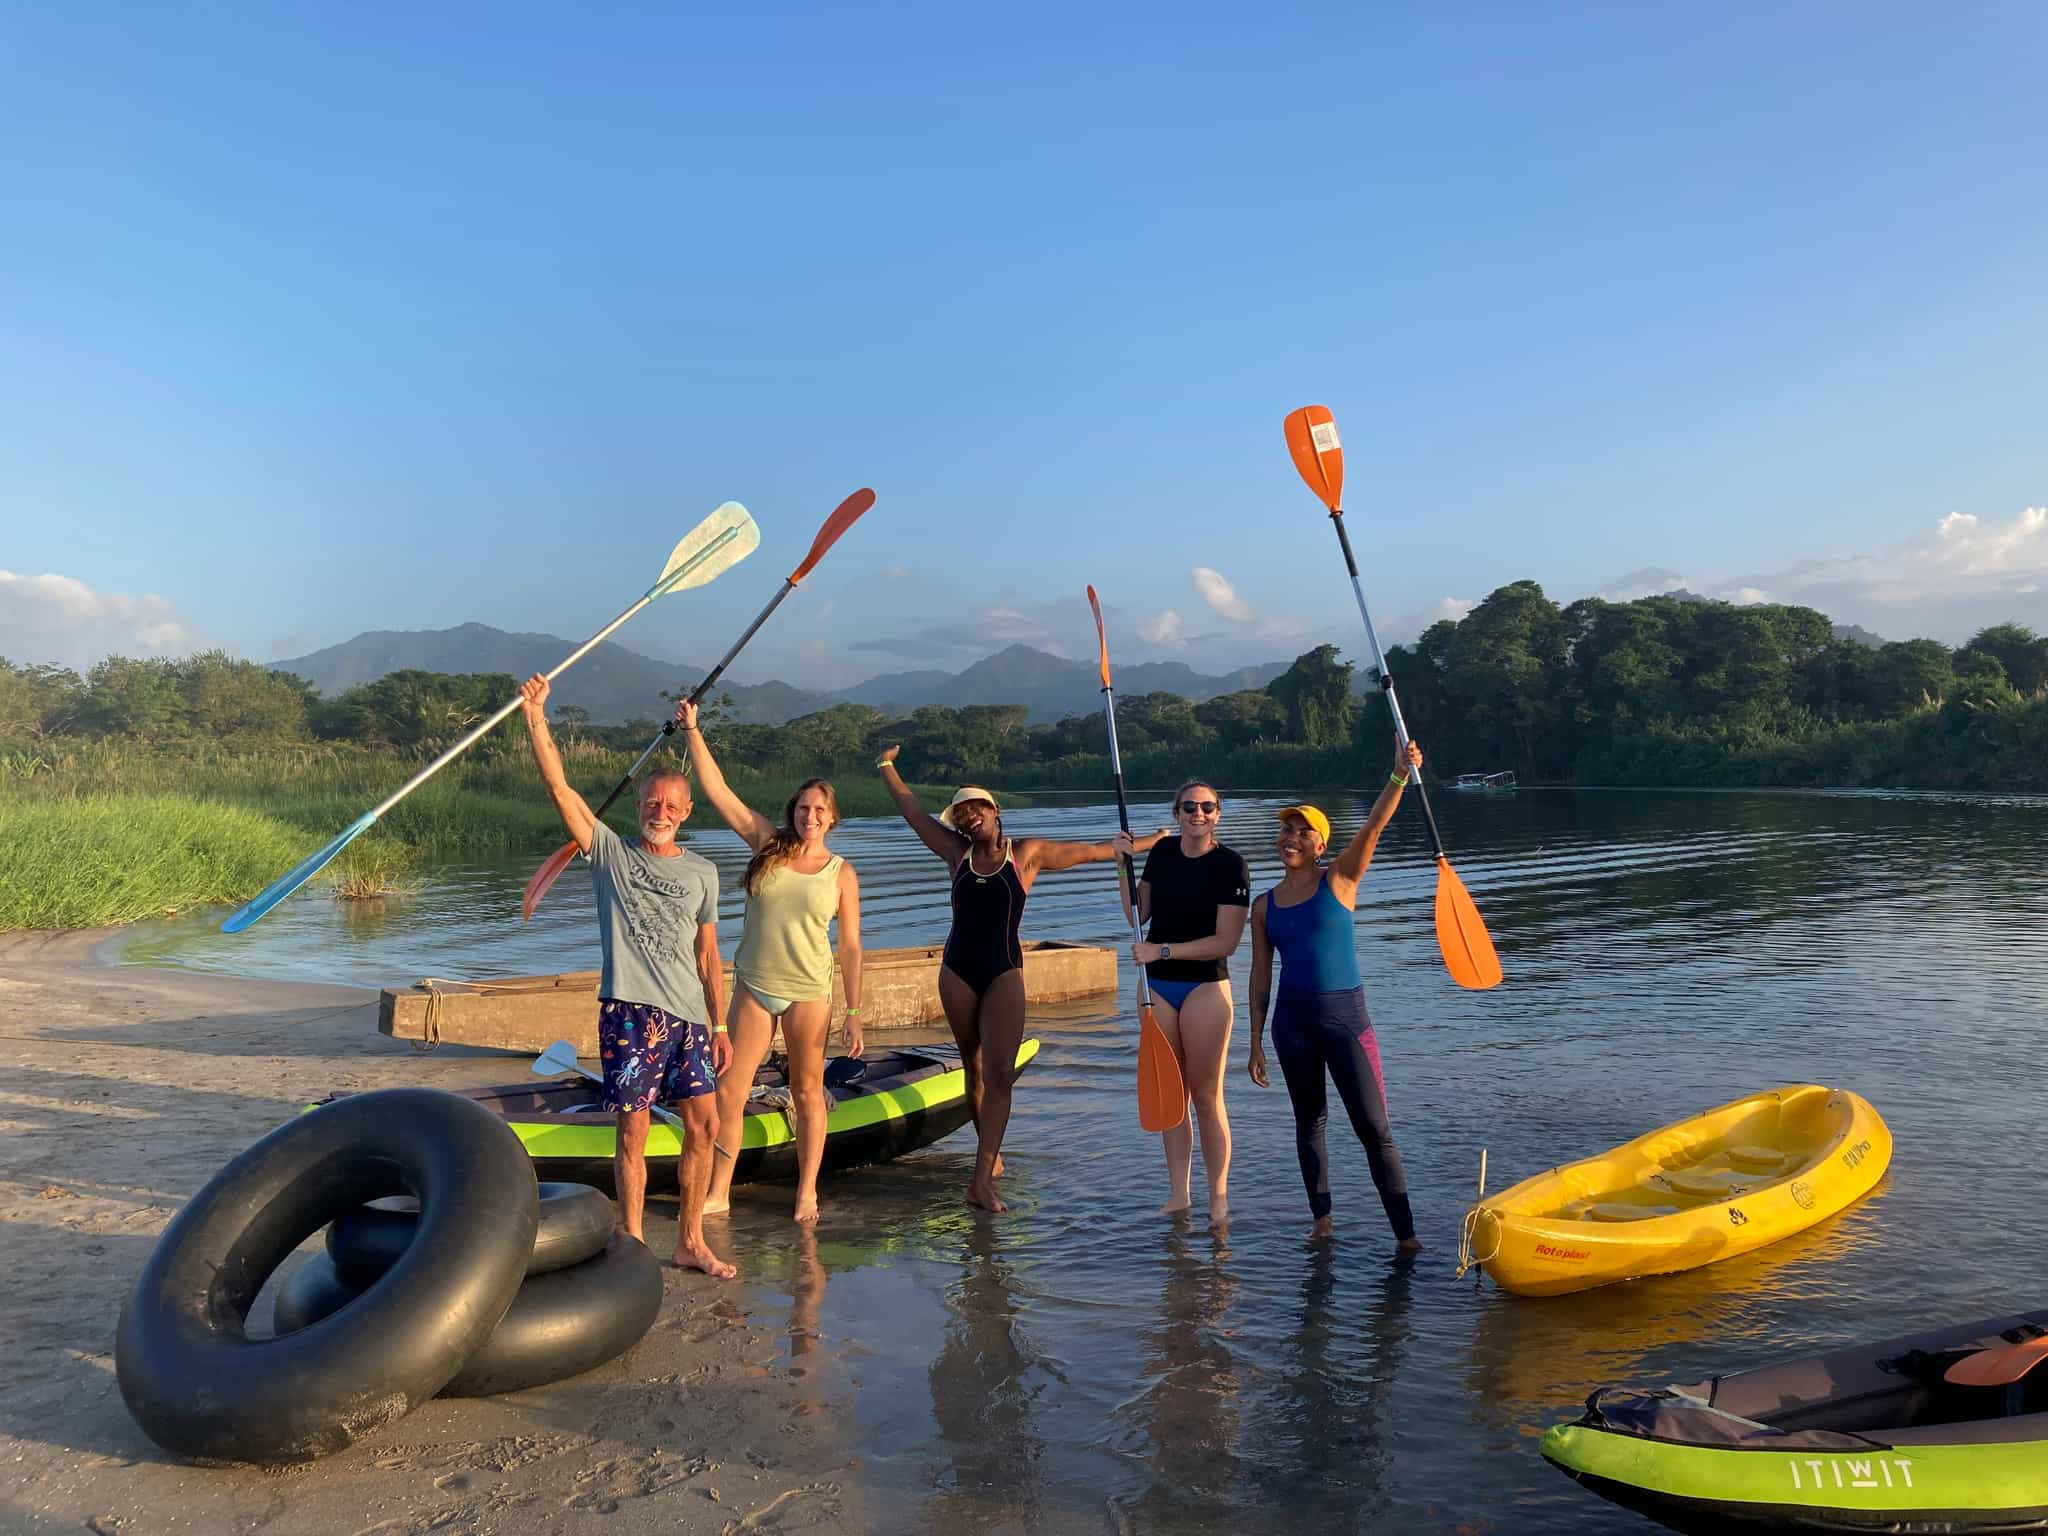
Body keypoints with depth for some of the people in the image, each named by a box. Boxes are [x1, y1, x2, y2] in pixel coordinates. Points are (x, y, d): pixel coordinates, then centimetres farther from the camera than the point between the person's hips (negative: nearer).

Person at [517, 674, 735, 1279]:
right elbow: (559, 788, -7)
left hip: (688, 1014, 4)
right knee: (632, 1129, -1)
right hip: (629, 1009, -3)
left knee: (704, 1124, 4)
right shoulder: (610, 852, 3)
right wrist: (536, 716, -15)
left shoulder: (701, 872, 11)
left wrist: (718, 1025, 11)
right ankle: (633, 1246, 12)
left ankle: (690, 1242, 18)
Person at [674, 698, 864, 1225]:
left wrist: (854, 1013, -4)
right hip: (753, 987, 2)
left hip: (808, 993, -2)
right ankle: (718, 1192, 14)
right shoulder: (767, 843, 0)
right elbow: (716, 790, -4)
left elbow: (850, 947, -1)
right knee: (729, 1090, 3)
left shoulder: (841, 874, -3)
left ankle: (807, 1191, 21)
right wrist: (692, 731, -10)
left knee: (808, 1093, 7)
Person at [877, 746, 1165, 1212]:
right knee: (974, 1070, 11)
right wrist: (887, 766, 25)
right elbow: (912, 811, 17)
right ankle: (991, 1156, 27)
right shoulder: (958, 853, 7)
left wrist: (1147, 842, 12)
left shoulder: (1027, 853, 0)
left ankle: (981, 1180, -16)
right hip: (957, 972, 3)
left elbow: (1094, 851, 7)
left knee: (1000, 1074, -14)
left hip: (1004, 973, -3)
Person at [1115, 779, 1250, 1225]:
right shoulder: (1162, 852, 6)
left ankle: (1218, 1198, 12)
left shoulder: (1230, 865, -10)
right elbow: (1138, 915, 10)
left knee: (1206, 1096, 0)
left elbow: (1225, 941, -16)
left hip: (1205, 988, -5)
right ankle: (1178, 1193, 19)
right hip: (1158, 986, 5)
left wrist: (1163, 950, -20)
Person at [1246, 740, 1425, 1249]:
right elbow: (1260, 976, 9)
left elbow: (1374, 826, -18)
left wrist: (1399, 775, -32)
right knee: (1309, 1120, 13)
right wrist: (1256, 1041, 8)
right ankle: (1322, 1219, 26)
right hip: (1292, 1020, 3)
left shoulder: (1340, 881, -3)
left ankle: (1406, 1234, 2)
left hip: (1346, 1016, -3)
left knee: (1374, 1129, -3)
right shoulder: (1265, 906, 5)